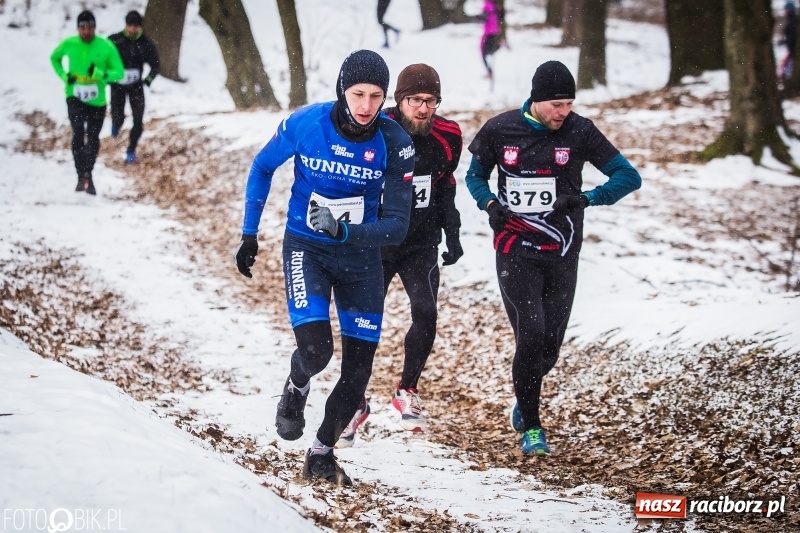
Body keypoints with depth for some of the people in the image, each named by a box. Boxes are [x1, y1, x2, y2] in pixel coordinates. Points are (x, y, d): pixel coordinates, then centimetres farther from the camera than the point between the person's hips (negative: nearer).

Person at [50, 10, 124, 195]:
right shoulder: (68, 44, -6)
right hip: (75, 97, -1)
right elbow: (54, 58, 15)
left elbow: (119, 72, -6)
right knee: (78, 132, -22)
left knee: (93, 139, 12)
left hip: (97, 101, 1)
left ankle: (88, 175, 35)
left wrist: (100, 74, -25)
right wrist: (64, 76, -1)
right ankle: (81, 177, -18)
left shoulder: (106, 47, -10)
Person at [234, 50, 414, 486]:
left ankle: (321, 454, 23)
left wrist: (345, 231, -33)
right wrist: (249, 234, 4)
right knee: (316, 347, -22)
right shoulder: (305, 124, -17)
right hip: (306, 249, -2)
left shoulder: (394, 144, -16)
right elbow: (262, 168, 3)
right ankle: (296, 389, 15)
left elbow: (397, 225, -16)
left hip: (360, 257, 2)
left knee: (358, 368, 2)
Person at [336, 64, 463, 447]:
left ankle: (407, 391, 7)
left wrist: (452, 234, 10)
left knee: (425, 315, -15)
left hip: (422, 245, 2)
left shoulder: (447, 137, -5)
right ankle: (356, 403, 18)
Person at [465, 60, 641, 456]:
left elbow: (629, 177, -3)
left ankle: (525, 397, 38)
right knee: (531, 334, -13)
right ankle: (530, 427, 3)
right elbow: (475, 175, 13)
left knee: (549, 345, 5)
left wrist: (585, 198, -19)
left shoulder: (579, 131, -5)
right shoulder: (500, 130, -4)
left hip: (561, 253, 1)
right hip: (515, 249, -1)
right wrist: (489, 204, -9)